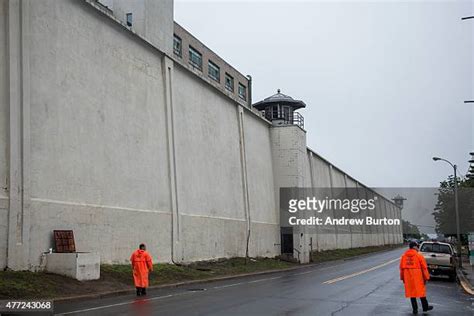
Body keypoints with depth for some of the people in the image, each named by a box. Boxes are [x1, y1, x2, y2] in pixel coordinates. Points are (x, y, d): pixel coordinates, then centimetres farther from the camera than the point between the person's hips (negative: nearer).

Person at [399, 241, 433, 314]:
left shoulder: (404, 256, 5)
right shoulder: (419, 256, -7)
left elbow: (401, 268, 8)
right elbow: (424, 268, -7)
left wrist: (402, 278, 16)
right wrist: (426, 278, 1)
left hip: (408, 278, 3)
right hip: (418, 278, -3)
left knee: (411, 292, 10)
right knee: (421, 291, 10)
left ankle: (415, 309, 13)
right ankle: (425, 307, 23)